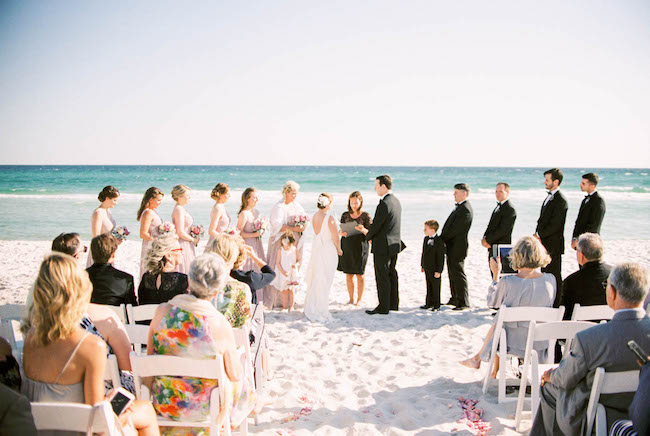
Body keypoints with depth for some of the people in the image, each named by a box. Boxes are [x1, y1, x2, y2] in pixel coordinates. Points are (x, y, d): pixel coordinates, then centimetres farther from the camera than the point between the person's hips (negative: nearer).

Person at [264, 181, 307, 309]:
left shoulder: (296, 205, 10)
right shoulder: (279, 207, -10)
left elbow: (304, 219, 13)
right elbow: (277, 225, -19)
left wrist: (303, 226, -9)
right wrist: (293, 228, -24)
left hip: (295, 241, 7)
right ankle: (275, 299, 2)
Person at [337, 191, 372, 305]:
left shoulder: (365, 215, -3)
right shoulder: (345, 215, 7)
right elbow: (341, 231, 12)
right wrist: (342, 233, -11)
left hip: (360, 246, -3)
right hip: (347, 246, 3)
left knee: (359, 274, 3)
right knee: (348, 274, 7)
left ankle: (359, 299, 15)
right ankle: (351, 298, 19)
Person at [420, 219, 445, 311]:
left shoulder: (439, 241, -18)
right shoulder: (426, 239, 8)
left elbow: (441, 257, -17)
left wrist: (438, 271, -18)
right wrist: (422, 265, 18)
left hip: (434, 269, -7)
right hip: (427, 269, 8)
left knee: (435, 287, 3)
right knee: (429, 286, 15)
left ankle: (436, 305, 14)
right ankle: (429, 303, 26)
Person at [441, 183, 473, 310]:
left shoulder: (466, 210, -19)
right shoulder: (459, 207, 14)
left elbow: (455, 229, -21)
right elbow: (449, 225, 15)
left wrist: (442, 239, -10)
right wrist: (443, 239, 3)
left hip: (457, 247, -10)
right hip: (451, 247, 10)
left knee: (458, 274, -4)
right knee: (452, 273, 17)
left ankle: (463, 302, 4)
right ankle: (455, 299, 28)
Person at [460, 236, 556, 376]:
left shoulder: (507, 282, -22)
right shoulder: (550, 280, -13)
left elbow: (492, 302, -2)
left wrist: (496, 274, 6)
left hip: (514, 342, -3)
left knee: (496, 325, 29)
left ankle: (477, 358, 53)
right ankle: (494, 370, 46)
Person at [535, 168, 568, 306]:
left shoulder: (560, 200, -15)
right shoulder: (549, 197, 15)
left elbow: (555, 225, -19)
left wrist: (539, 235, -14)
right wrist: (537, 235, 6)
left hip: (553, 245, -9)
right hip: (544, 244, 9)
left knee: (555, 276, -2)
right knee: (546, 274, 14)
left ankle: (556, 305, 6)